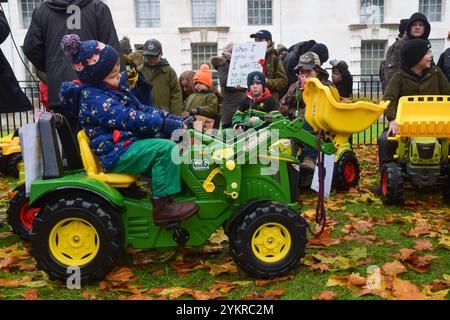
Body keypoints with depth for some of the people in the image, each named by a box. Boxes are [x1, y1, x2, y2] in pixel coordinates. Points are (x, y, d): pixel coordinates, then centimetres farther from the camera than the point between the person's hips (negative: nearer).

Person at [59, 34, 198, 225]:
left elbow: (142, 109, 17)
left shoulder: (112, 88, 15)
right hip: (117, 154, -10)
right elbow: (129, 119, -24)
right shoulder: (94, 99, -16)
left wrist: (171, 118, 7)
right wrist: (165, 124, -24)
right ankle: (162, 206, -22)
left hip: (128, 144, 10)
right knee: (165, 149, -25)